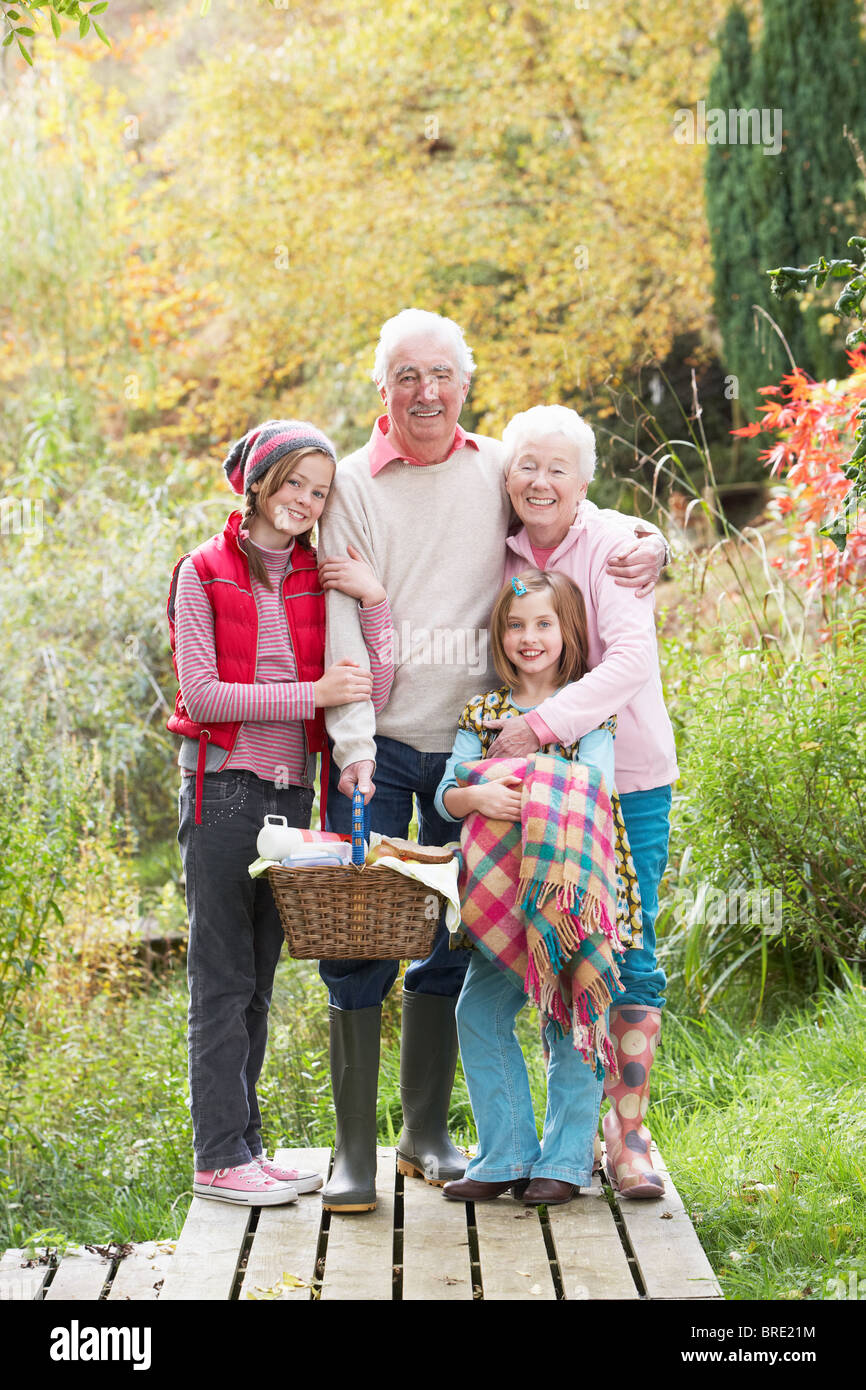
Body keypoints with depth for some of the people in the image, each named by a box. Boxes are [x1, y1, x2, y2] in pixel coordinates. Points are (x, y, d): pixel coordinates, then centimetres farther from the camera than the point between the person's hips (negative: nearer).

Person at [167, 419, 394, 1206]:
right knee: (224, 978, -3)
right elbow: (201, 695, -11)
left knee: (257, 980, 11)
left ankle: (246, 1145, 18)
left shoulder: (320, 580, 9)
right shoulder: (204, 574, -3)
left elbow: (372, 696, 0)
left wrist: (374, 601, -10)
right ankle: (220, 1158, 1)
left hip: (291, 792, 5)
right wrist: (312, 695, -15)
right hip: (224, 791, -5)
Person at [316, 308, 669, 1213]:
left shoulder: (500, 472, 7)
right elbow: (342, 620, -8)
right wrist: (354, 741, -20)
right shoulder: (353, 484, -2)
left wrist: (646, 547, -3)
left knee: (452, 939, 8)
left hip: (472, 742, 3)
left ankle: (428, 1131, 21)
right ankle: (353, 1149, 2)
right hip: (380, 743, -3)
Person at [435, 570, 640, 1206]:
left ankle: (565, 1161, 11)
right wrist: (477, 797, -20)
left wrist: (526, 795, -27)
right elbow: (447, 794, 1)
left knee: (570, 1022, 0)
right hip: (500, 896, 4)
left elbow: (594, 787, -15)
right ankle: (507, 1156, 13)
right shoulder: (482, 711, 9)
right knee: (478, 1015, 2)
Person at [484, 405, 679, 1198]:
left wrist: (544, 725, -31)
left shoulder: (613, 547, -11)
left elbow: (631, 660, -24)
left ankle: (630, 1133, 4)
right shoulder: (502, 555, 4)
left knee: (628, 956, -4)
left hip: (626, 780, -4)